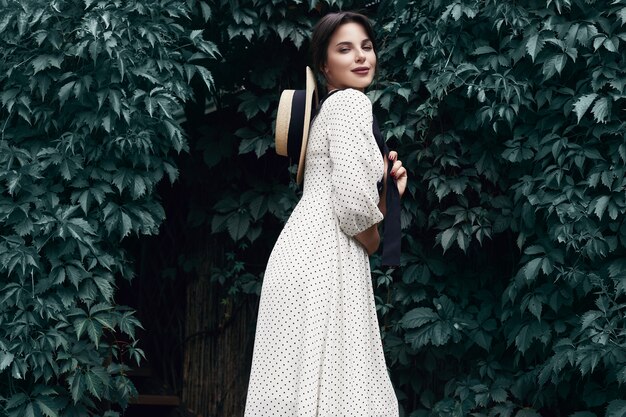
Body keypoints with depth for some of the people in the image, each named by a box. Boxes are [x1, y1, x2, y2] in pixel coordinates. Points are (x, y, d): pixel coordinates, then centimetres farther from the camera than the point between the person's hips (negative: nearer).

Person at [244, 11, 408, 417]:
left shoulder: (334, 107, 25)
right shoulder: (350, 102, -4)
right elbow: (351, 200, -17)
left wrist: (388, 191, 7)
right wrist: (374, 240, 3)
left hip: (314, 257, 10)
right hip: (324, 260, -10)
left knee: (315, 383, 9)